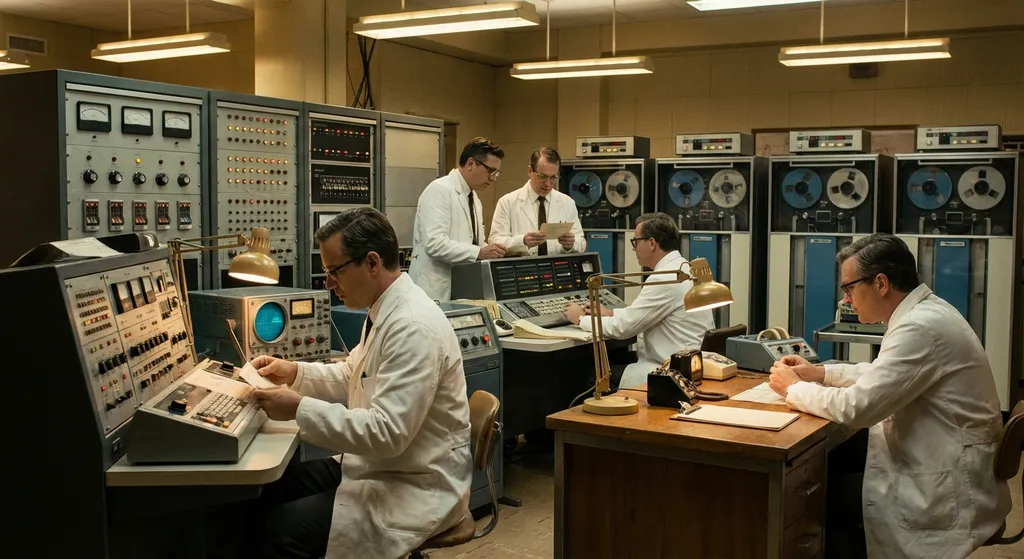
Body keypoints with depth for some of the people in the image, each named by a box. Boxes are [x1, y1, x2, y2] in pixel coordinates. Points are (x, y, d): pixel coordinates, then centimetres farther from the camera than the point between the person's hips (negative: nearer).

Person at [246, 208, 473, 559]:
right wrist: (296, 373, 6)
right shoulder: (385, 310, 6)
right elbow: (354, 378, 21)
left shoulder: (413, 327, -26)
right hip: (381, 467, 10)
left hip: (415, 488, -10)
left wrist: (300, 409, -26)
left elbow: (387, 432, -30)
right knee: (271, 490, 7)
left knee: (281, 528, -17)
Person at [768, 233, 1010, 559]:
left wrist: (794, 388, -10)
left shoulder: (921, 327, -25)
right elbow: (882, 375, 22)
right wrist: (820, 373, 10)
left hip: (949, 493, -9)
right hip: (938, 468, 9)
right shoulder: (923, 312, 6)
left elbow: (855, 407, -26)